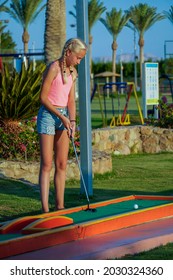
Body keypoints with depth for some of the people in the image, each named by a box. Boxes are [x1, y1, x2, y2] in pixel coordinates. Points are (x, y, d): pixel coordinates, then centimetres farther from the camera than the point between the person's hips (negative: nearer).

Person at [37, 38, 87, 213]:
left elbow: (71, 100, 9)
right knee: (47, 164, -7)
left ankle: (60, 206, 11)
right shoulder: (54, 68, -13)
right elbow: (43, 98, -14)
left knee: (62, 164, 7)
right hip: (48, 115, -7)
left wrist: (72, 121, -5)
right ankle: (45, 208, -7)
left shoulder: (72, 72, 9)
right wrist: (62, 117, -16)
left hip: (63, 116, 7)